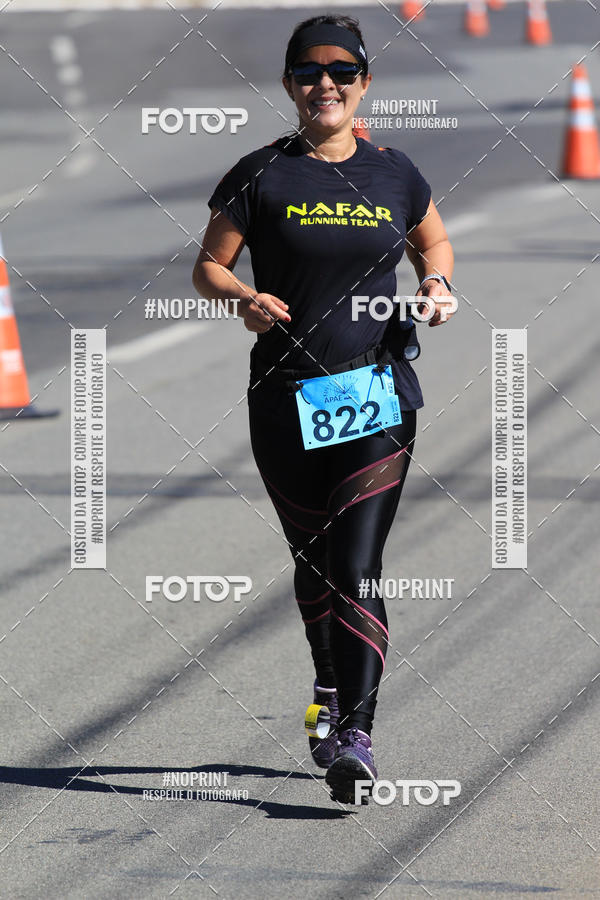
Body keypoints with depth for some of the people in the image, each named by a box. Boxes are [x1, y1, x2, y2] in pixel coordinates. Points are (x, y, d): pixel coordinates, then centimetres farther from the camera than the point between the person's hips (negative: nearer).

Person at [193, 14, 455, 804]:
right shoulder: (261, 177, -1)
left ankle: (356, 736, -17)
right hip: (286, 401, 1)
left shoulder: (394, 176, 5)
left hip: (378, 396, -1)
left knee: (357, 570, -12)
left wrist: (437, 285, 2)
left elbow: (433, 243, 23)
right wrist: (244, 299, -18)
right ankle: (331, 694, 39)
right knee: (314, 561, 15)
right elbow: (208, 267, 3)